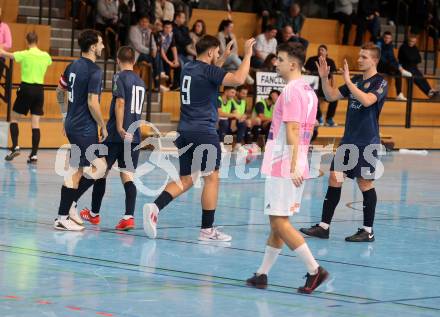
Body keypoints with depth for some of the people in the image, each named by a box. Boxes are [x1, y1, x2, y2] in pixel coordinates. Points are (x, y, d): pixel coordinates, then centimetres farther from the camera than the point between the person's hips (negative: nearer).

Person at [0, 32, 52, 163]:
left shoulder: (25, 54, -10)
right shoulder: (45, 56, 5)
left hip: (26, 89, -4)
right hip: (39, 90, 4)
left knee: (14, 118, 12)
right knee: (35, 123, 3)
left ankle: (15, 147, -2)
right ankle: (34, 155, -2)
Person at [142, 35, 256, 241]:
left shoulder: (189, 68, 14)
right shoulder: (208, 70, -10)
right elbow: (238, 79, -22)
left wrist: (224, 57, 33)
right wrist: (247, 55, -10)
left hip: (185, 132, 8)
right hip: (204, 132, -8)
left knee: (186, 180, 11)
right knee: (211, 178, 1)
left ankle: (154, 207, -9)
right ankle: (207, 230, 2)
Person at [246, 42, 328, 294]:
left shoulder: (291, 91, -15)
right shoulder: (309, 91, 14)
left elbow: (292, 132, -22)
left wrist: (293, 167, -26)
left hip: (282, 167, -10)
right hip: (294, 168, 10)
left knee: (279, 222, -7)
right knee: (278, 221, 11)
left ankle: (314, 270, -10)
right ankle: (262, 275, 16)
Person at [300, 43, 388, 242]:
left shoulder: (380, 83, -8)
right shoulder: (356, 80, 13)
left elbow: (367, 100, -26)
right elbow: (331, 96, 14)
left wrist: (348, 81, -25)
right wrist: (324, 78, -1)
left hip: (367, 143, -7)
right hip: (348, 141, 7)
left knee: (365, 182, -1)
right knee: (334, 178, 3)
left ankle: (368, 231, 8)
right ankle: (324, 226, 7)